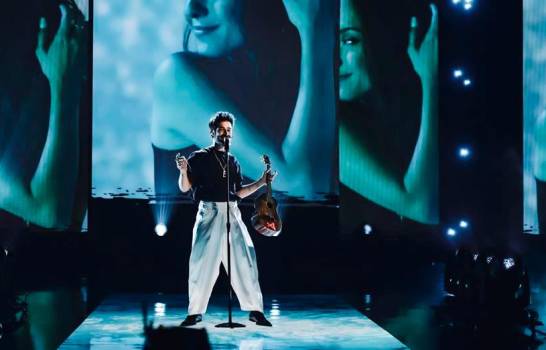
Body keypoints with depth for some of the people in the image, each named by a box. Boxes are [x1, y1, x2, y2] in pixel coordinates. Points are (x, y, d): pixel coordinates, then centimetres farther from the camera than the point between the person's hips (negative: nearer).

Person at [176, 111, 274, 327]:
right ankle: (195, 312, 7)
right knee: (203, 262, -4)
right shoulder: (199, 157, 5)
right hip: (209, 212, -4)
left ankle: (255, 310, 5)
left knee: (245, 260, -2)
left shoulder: (233, 162, 18)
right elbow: (185, 188, 2)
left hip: (232, 214, 4)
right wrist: (183, 171, -17)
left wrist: (262, 182, 13)